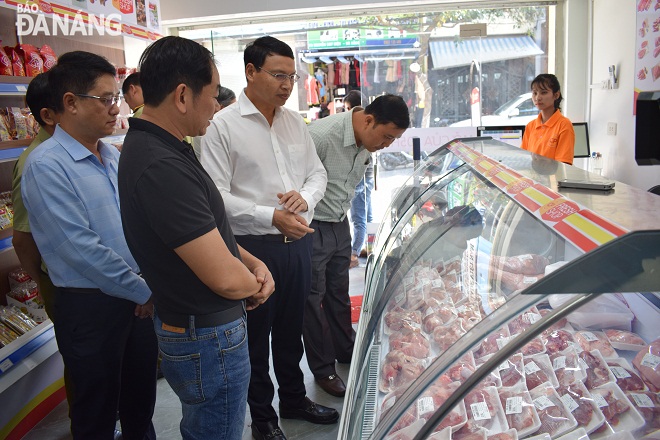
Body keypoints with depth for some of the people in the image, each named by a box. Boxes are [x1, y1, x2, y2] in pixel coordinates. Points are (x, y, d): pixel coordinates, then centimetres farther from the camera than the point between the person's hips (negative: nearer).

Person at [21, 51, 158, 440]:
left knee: (141, 400, 22)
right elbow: (81, 249, -21)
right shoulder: (46, 166, -16)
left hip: (139, 297, 7)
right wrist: (142, 291, -14)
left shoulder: (113, 156, 7)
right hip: (90, 305, -6)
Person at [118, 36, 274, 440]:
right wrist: (255, 285, -7)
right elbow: (226, 278, -30)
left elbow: (208, 225, 13)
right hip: (209, 341, -10)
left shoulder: (153, 147, 4)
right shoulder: (162, 168, -30)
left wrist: (253, 263, -1)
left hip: (188, 325, 10)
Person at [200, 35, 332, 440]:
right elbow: (217, 196, -15)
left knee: (291, 330, 21)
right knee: (256, 335, 13)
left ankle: (294, 399, 43)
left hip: (299, 242, 5)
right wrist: (271, 217, -24)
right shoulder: (223, 126, -11)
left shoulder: (295, 121, 7)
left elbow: (318, 172, 12)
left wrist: (306, 196, -10)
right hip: (254, 247, -5)